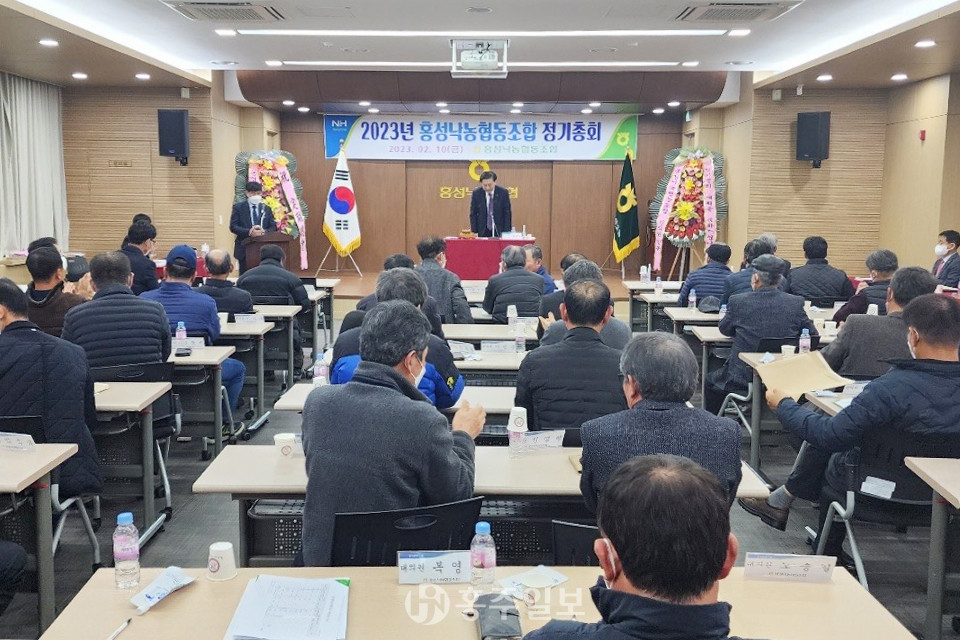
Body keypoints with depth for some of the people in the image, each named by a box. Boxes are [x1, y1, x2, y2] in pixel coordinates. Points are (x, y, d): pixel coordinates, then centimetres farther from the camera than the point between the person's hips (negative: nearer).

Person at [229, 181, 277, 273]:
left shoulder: (267, 209, 13)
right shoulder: (238, 207, 5)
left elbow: (273, 227, 8)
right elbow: (233, 227, -3)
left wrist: (264, 231, -15)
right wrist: (249, 232, -19)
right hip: (244, 249, -2)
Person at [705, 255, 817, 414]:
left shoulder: (738, 301, -10)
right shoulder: (796, 303, -7)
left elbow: (724, 329, 8)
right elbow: (812, 335, 6)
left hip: (743, 378, -3)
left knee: (711, 381, 27)